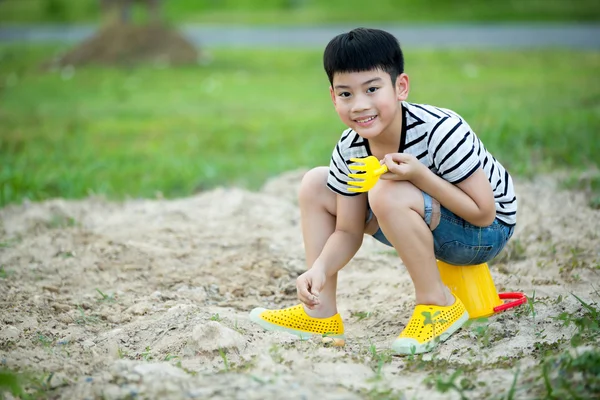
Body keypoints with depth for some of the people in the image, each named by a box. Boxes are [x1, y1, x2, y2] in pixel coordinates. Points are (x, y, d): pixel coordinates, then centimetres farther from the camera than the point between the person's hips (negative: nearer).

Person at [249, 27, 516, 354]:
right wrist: (320, 269, -25)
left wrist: (420, 175, -38)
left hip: (488, 231, -7)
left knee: (387, 194, -35)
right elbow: (348, 232, -4)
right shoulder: (349, 150, -11)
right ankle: (320, 313, 3)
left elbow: (484, 213, -27)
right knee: (315, 184, 3)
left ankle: (438, 304, -17)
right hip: (428, 225, 8)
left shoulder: (440, 131, -30)